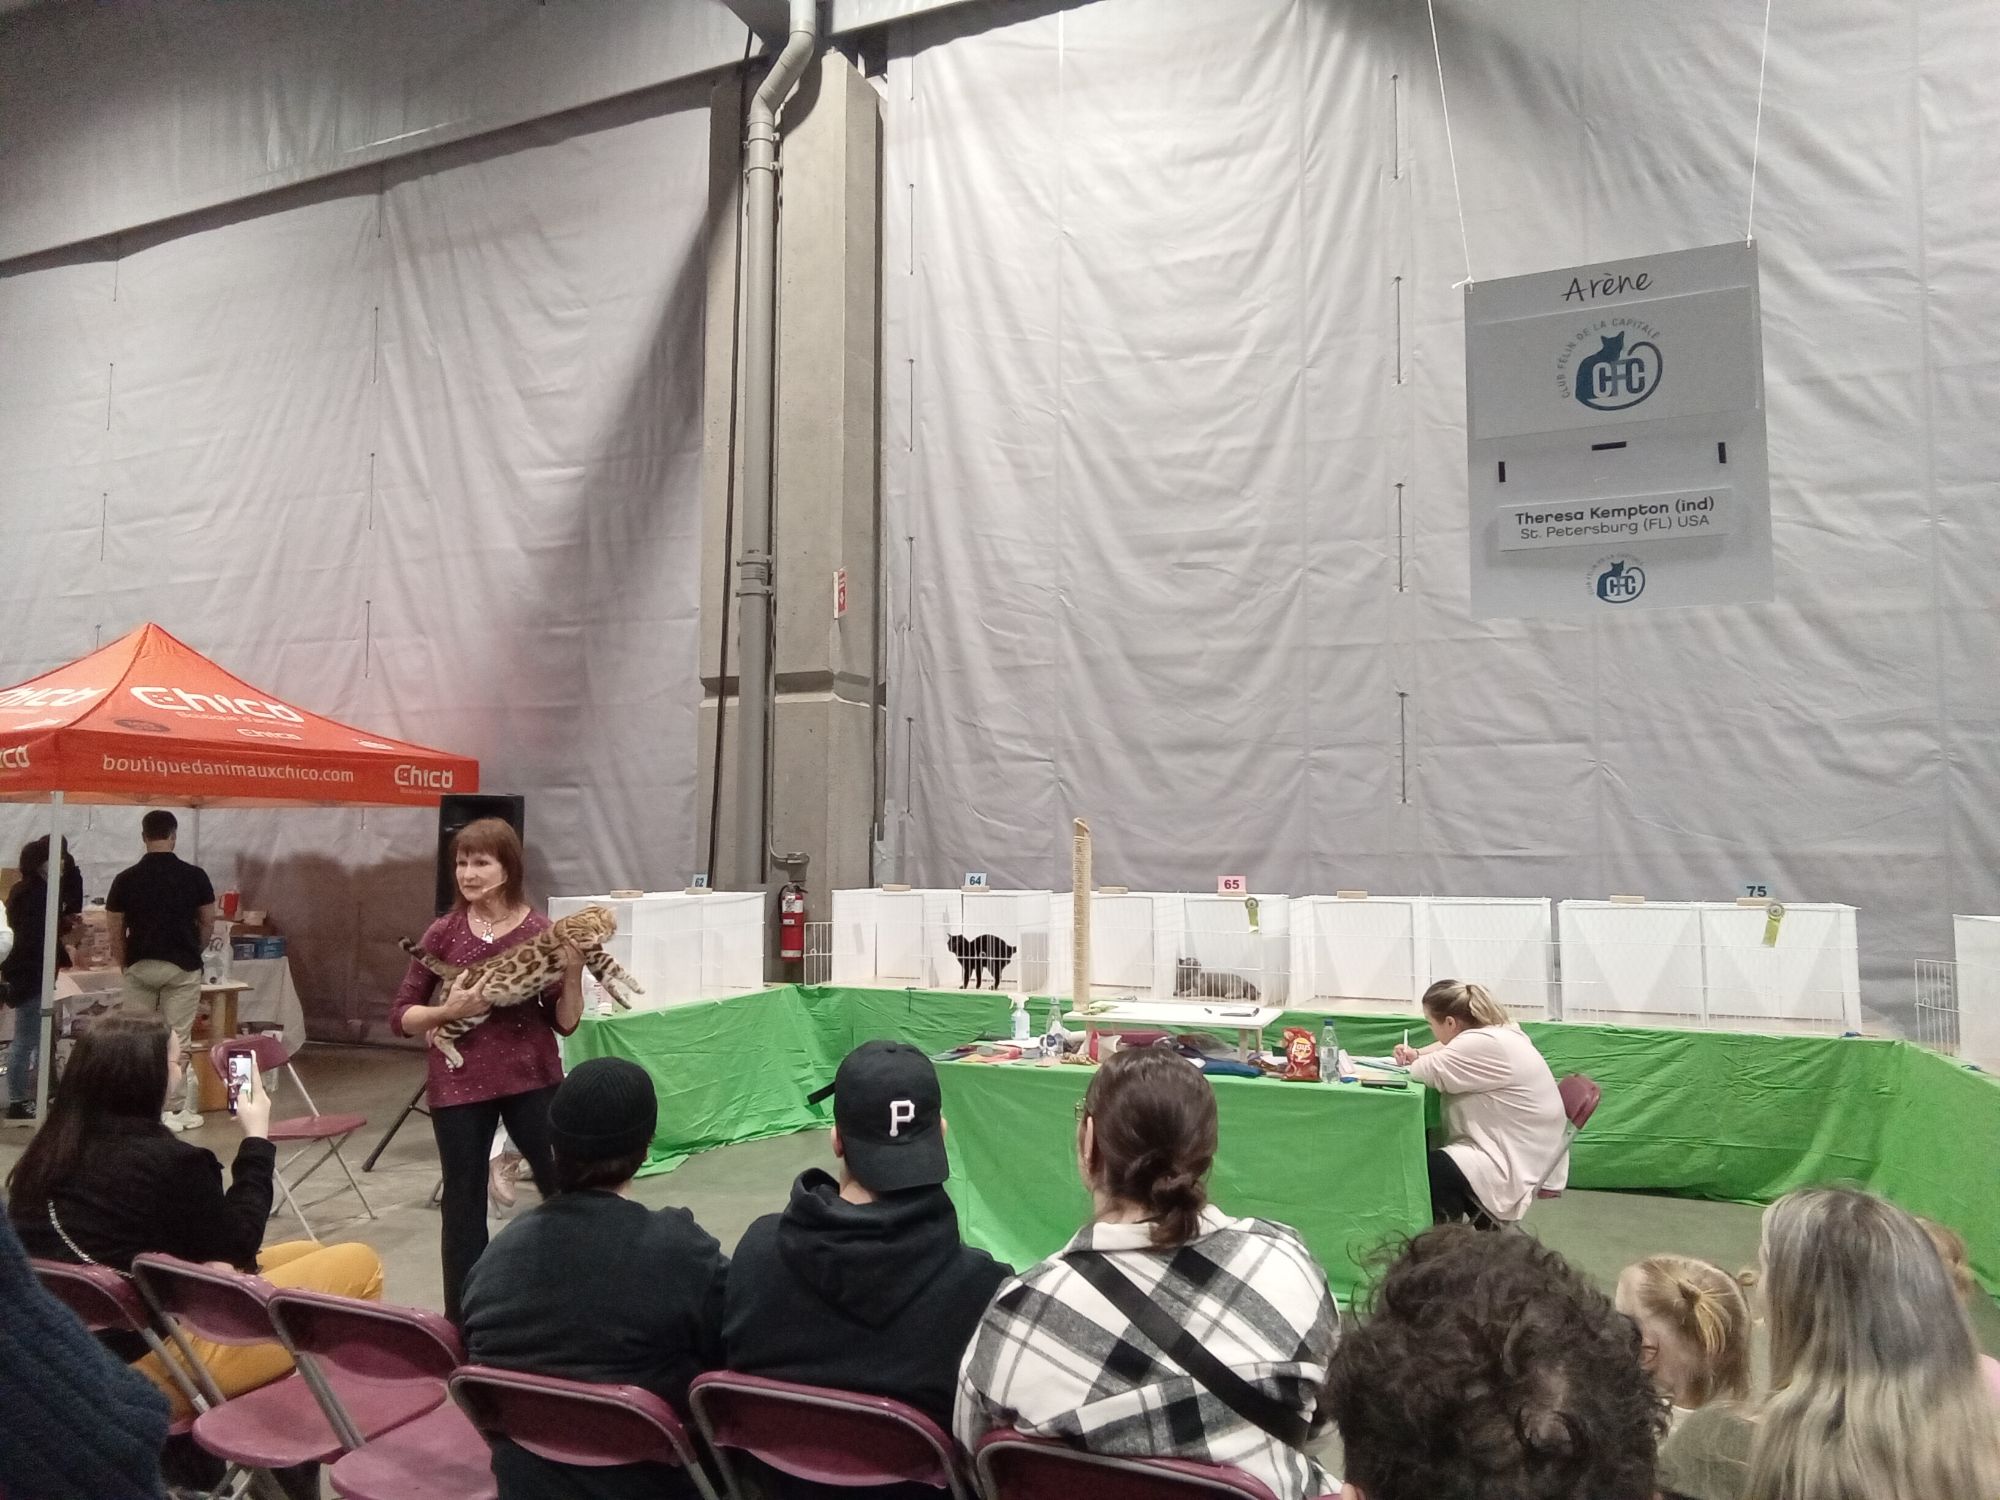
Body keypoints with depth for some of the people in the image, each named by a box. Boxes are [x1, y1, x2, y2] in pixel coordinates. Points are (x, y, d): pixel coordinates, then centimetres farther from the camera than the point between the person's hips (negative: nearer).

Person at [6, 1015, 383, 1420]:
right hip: (158, 1363, -9)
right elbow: (238, 1245, -7)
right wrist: (256, 1139, -2)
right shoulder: (166, 1160, -24)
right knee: (359, 1265, -1)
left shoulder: (49, 1152, 0)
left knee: (307, 1253, 19)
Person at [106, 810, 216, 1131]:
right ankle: (178, 1111, 3)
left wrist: (124, 964, 17)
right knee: (177, 1042, 1)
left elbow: (115, 931, 1)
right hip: (182, 967, -1)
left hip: (139, 967, 1)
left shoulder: (125, 879, -3)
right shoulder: (195, 876, -5)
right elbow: (208, 923, 3)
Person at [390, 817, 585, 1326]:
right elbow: (400, 1017, 4)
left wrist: (573, 972, -18)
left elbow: (565, 1023, -2)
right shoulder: (443, 933, 0)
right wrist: (447, 1011, -14)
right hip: (459, 1086, 1)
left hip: (532, 1079, -1)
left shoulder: (542, 931, -4)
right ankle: (462, 1321, 24)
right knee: (464, 1204, 9)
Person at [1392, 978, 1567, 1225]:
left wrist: (1415, 1063, 1)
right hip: (1513, 1147, 11)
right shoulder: (1493, 1029, 6)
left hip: (1519, 1165, -11)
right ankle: (1477, 1216, 19)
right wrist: (1417, 1053, 6)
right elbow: (1452, 1048, 24)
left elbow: (1430, 1072, -22)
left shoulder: (1485, 1044, -26)